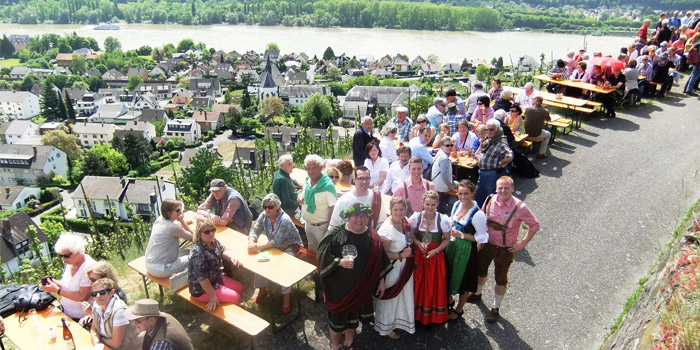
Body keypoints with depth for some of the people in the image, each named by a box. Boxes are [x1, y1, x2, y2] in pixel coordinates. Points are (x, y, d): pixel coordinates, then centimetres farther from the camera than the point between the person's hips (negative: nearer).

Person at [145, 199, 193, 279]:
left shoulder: (159, 219, 3)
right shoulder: (173, 227, -20)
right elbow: (192, 237, -7)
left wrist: (182, 221, 2)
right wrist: (182, 220, -4)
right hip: (160, 270, -9)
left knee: (187, 252, 18)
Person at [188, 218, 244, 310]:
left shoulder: (213, 241, -5)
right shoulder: (198, 252, -31)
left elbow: (222, 250, 15)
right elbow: (202, 278, -31)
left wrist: (231, 257, -7)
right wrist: (213, 296, -26)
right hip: (201, 289, -9)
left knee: (240, 288, 14)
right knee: (236, 297, -10)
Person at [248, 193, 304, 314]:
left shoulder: (284, 220, -29)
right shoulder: (264, 216, -10)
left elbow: (277, 242, -31)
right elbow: (255, 231, -11)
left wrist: (258, 247, -38)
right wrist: (251, 243, -33)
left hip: (290, 246, -6)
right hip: (275, 246, 6)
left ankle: (286, 297, -11)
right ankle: (262, 289, 6)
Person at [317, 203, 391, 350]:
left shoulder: (372, 236, -4)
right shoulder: (336, 234, -16)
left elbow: (379, 261, 5)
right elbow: (323, 255, -17)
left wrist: (381, 281, 8)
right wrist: (339, 262, -32)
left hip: (362, 287, 4)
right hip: (339, 287, -3)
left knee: (354, 317, 21)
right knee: (338, 318, 12)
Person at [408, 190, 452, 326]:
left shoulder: (443, 220, -13)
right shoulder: (416, 217, -9)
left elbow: (446, 239, -1)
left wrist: (436, 250, -13)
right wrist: (418, 243, -13)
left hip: (436, 256, -1)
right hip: (418, 255, 1)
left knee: (435, 285, 7)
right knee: (418, 284, 8)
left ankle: (434, 315, 28)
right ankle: (418, 314, 28)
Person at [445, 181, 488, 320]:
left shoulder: (477, 214, -24)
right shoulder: (457, 205, -3)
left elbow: (483, 237, -19)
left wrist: (462, 235, -22)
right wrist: (450, 232, -2)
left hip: (466, 250, -6)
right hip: (452, 246, 6)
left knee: (463, 281, 14)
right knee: (448, 276, 21)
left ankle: (459, 309, 38)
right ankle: (448, 301, 47)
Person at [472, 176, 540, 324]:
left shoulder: (520, 207, -23)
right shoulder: (490, 200, -13)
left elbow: (535, 225, -9)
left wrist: (523, 243, -10)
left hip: (505, 250, -3)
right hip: (486, 244, 3)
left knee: (501, 279, 14)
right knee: (481, 271, 23)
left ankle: (496, 309, 34)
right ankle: (477, 294, 53)